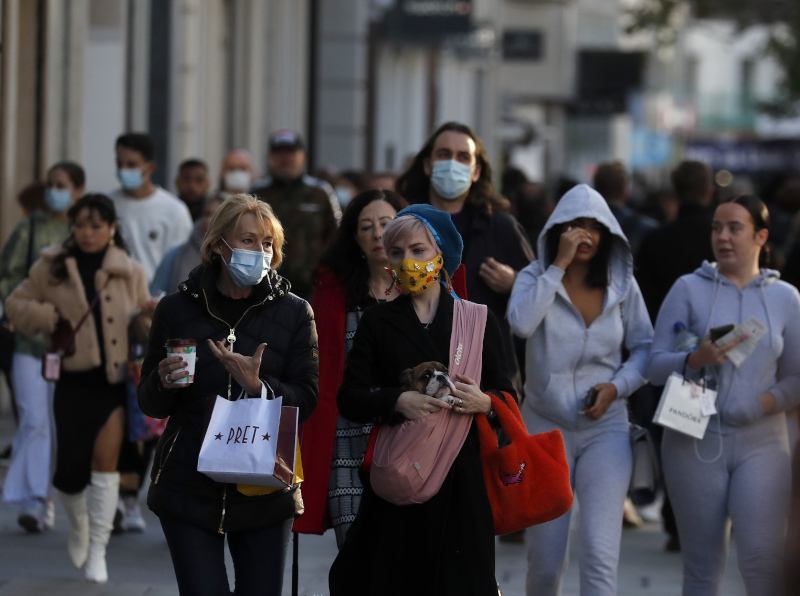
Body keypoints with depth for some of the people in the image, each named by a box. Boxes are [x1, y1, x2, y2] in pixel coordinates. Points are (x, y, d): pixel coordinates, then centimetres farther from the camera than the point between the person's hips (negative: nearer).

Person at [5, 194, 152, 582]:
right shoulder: (51, 268, 3)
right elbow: (16, 305, 10)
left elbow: (140, 322, 13)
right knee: (70, 469, -1)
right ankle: (78, 526, 32)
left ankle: (97, 551, 1)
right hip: (74, 380, 0)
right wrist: (48, 317, -8)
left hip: (116, 379, 0)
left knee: (105, 461, -9)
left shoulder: (129, 272, 5)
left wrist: (147, 315, -11)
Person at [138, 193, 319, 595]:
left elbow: (306, 402, -2)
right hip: (189, 486, -1)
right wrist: (164, 383, -16)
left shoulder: (293, 313, 3)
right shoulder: (177, 309, 3)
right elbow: (150, 404, 8)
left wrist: (257, 386, -20)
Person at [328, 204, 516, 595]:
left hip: (462, 478, 0)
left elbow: (507, 395, 7)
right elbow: (349, 398, 1)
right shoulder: (378, 322, 10)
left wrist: (485, 402, -15)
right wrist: (397, 401, -17)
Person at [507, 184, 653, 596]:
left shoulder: (622, 286, 2)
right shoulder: (535, 277, -3)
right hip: (545, 428, 0)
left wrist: (618, 385, -7)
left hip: (605, 430, 0)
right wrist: (559, 265, -20)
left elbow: (645, 347, 12)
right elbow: (520, 323, -24)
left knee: (600, 556, -16)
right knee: (545, 562, 7)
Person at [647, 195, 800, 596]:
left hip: (760, 442, 0)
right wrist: (696, 360, -19)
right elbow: (656, 366, 0)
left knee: (761, 555, -16)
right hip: (696, 439, 0)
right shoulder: (689, 289, 3)